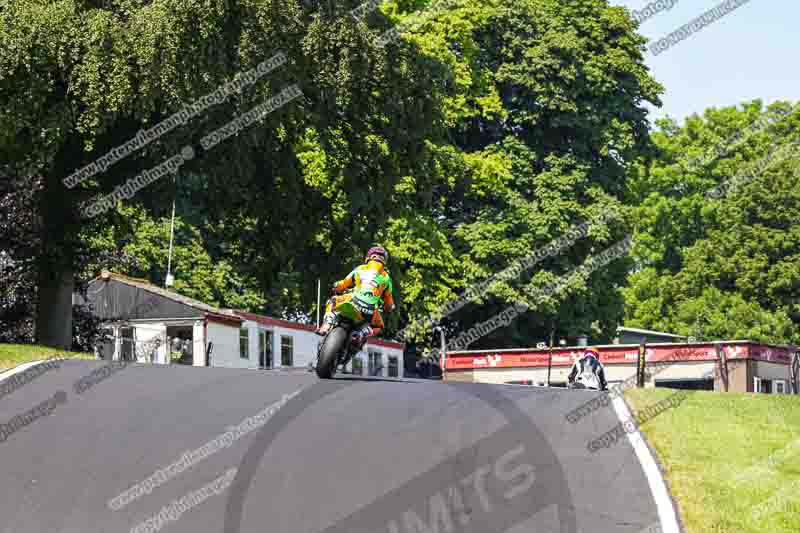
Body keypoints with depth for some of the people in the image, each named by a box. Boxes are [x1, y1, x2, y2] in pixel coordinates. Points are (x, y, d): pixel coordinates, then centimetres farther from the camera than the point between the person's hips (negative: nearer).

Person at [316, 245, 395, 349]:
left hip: (354, 301, 0)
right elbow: (389, 302, 23)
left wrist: (336, 289, 47)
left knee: (332, 301, 28)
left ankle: (326, 325, 5)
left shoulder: (359, 269, 16)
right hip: (371, 311, 0)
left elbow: (342, 285, 23)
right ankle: (363, 332, -1)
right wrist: (388, 308, 46)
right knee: (379, 326, 31)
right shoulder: (386, 277, 17)